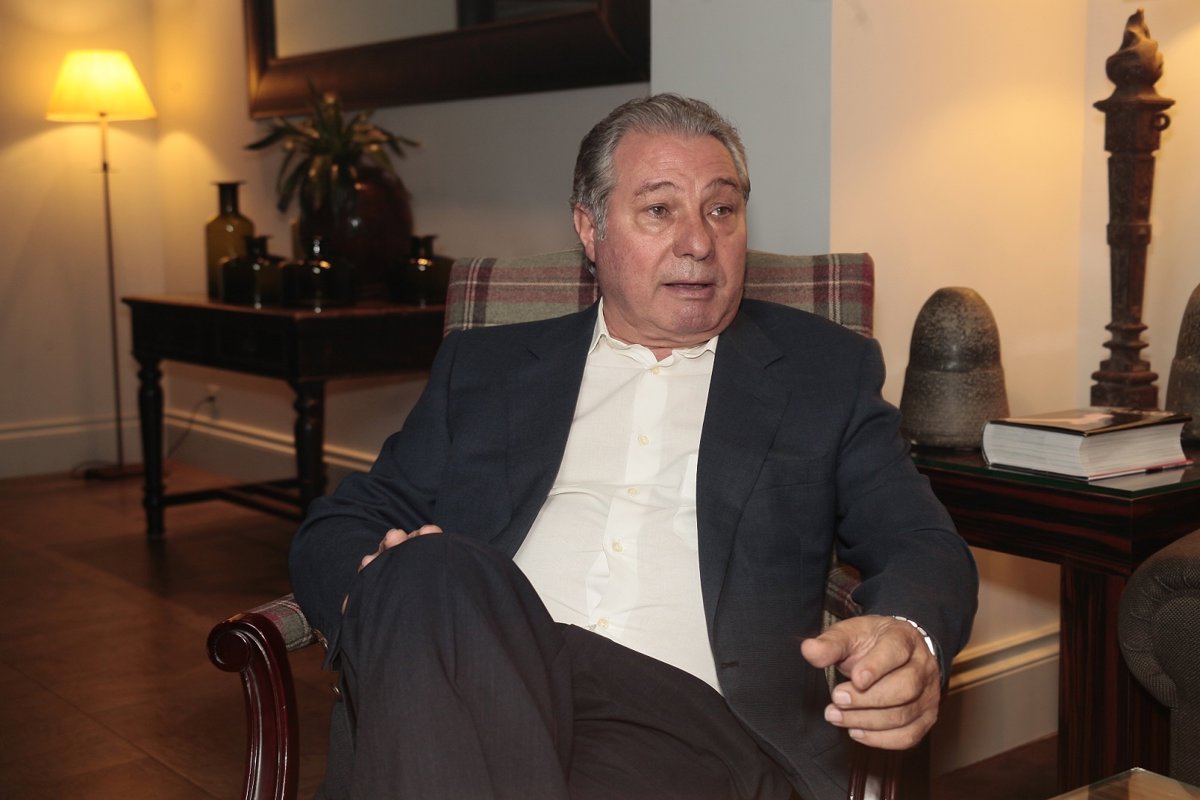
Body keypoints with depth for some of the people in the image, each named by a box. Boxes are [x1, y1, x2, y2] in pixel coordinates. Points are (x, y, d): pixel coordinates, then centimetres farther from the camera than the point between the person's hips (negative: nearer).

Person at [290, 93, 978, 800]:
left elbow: (926, 549, 10)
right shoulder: (484, 366, 22)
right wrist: (380, 587, -8)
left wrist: (908, 637, -16)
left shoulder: (829, 371, 19)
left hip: (691, 719, -3)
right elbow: (339, 529, 19)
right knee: (429, 574, -32)